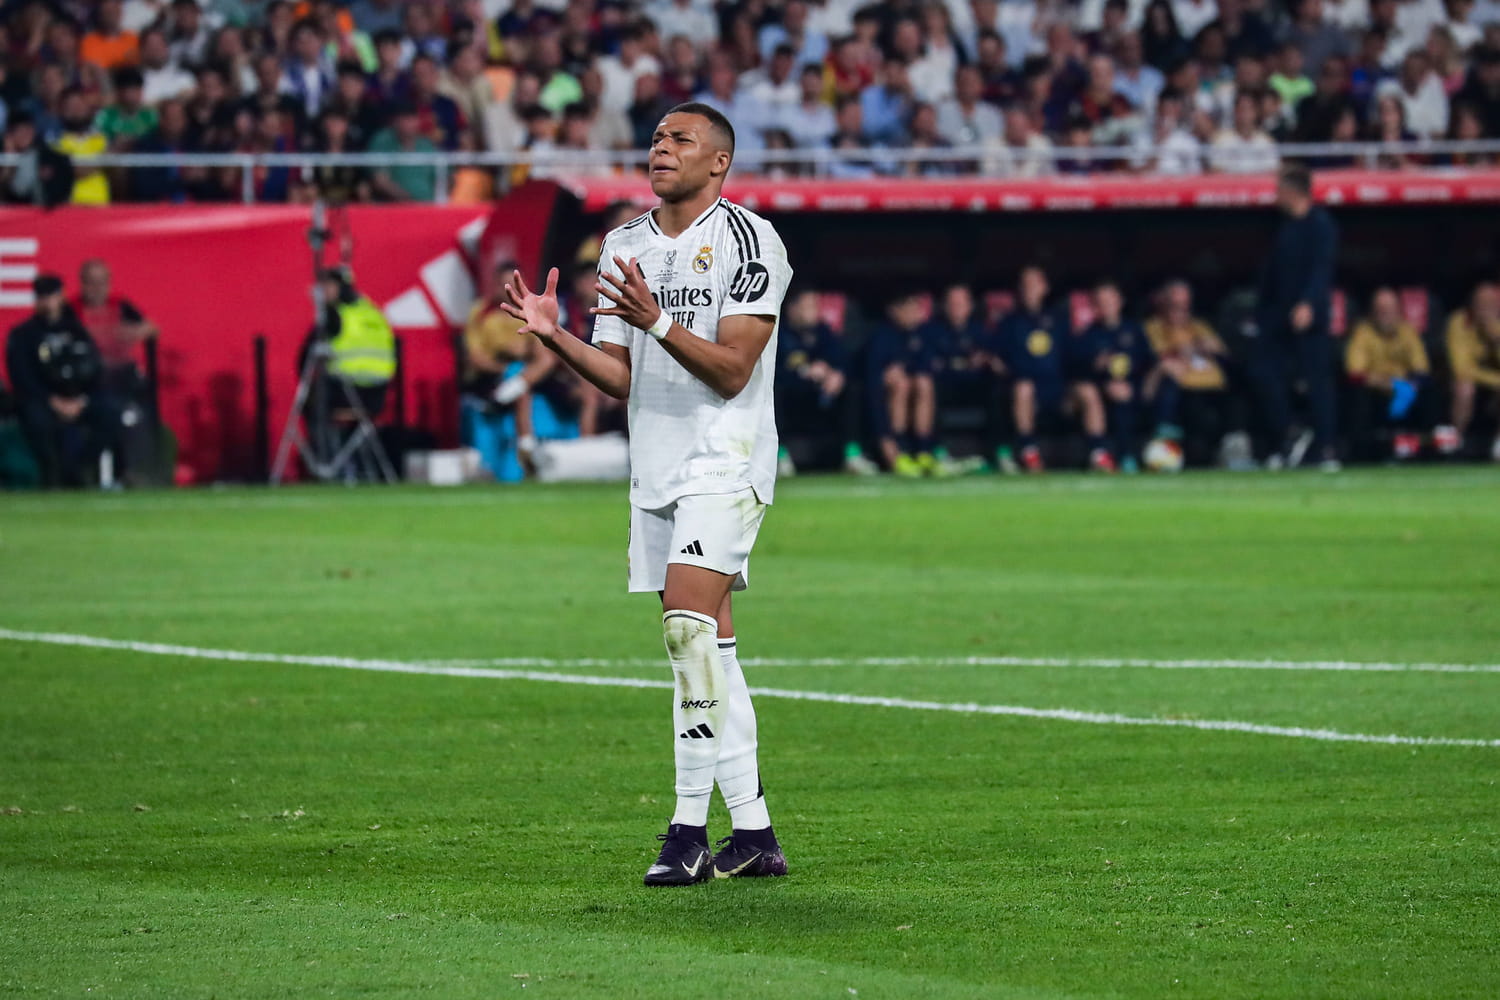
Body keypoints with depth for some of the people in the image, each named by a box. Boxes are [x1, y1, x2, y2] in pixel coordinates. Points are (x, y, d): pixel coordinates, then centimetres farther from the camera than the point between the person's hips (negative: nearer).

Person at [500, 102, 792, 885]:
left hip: (725, 461, -7)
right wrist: (555, 336, -2)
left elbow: (732, 370, -15)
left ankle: (690, 828, -18)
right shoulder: (624, 246, 14)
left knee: (688, 622, -19)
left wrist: (657, 322, -27)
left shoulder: (746, 240, -9)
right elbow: (625, 379, 14)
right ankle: (752, 834, 11)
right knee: (707, 643, 7)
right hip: (657, 469, 7)